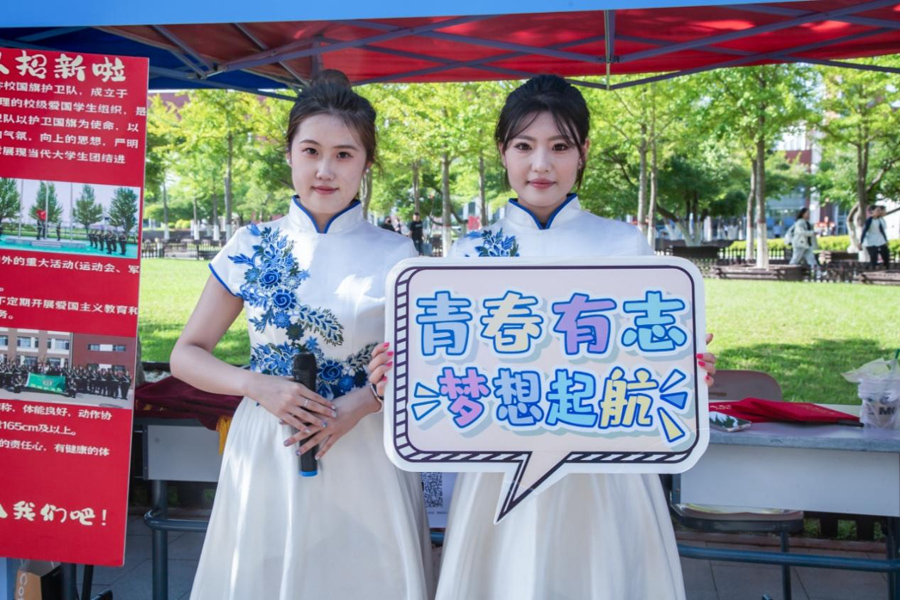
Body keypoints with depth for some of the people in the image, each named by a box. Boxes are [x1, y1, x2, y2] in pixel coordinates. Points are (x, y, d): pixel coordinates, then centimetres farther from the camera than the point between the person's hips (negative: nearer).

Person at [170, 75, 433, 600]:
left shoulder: (396, 257, -5)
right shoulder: (252, 247, -2)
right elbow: (187, 356, 3)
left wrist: (365, 401, -16)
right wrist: (258, 385, -15)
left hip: (364, 458, -1)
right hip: (266, 453, 1)